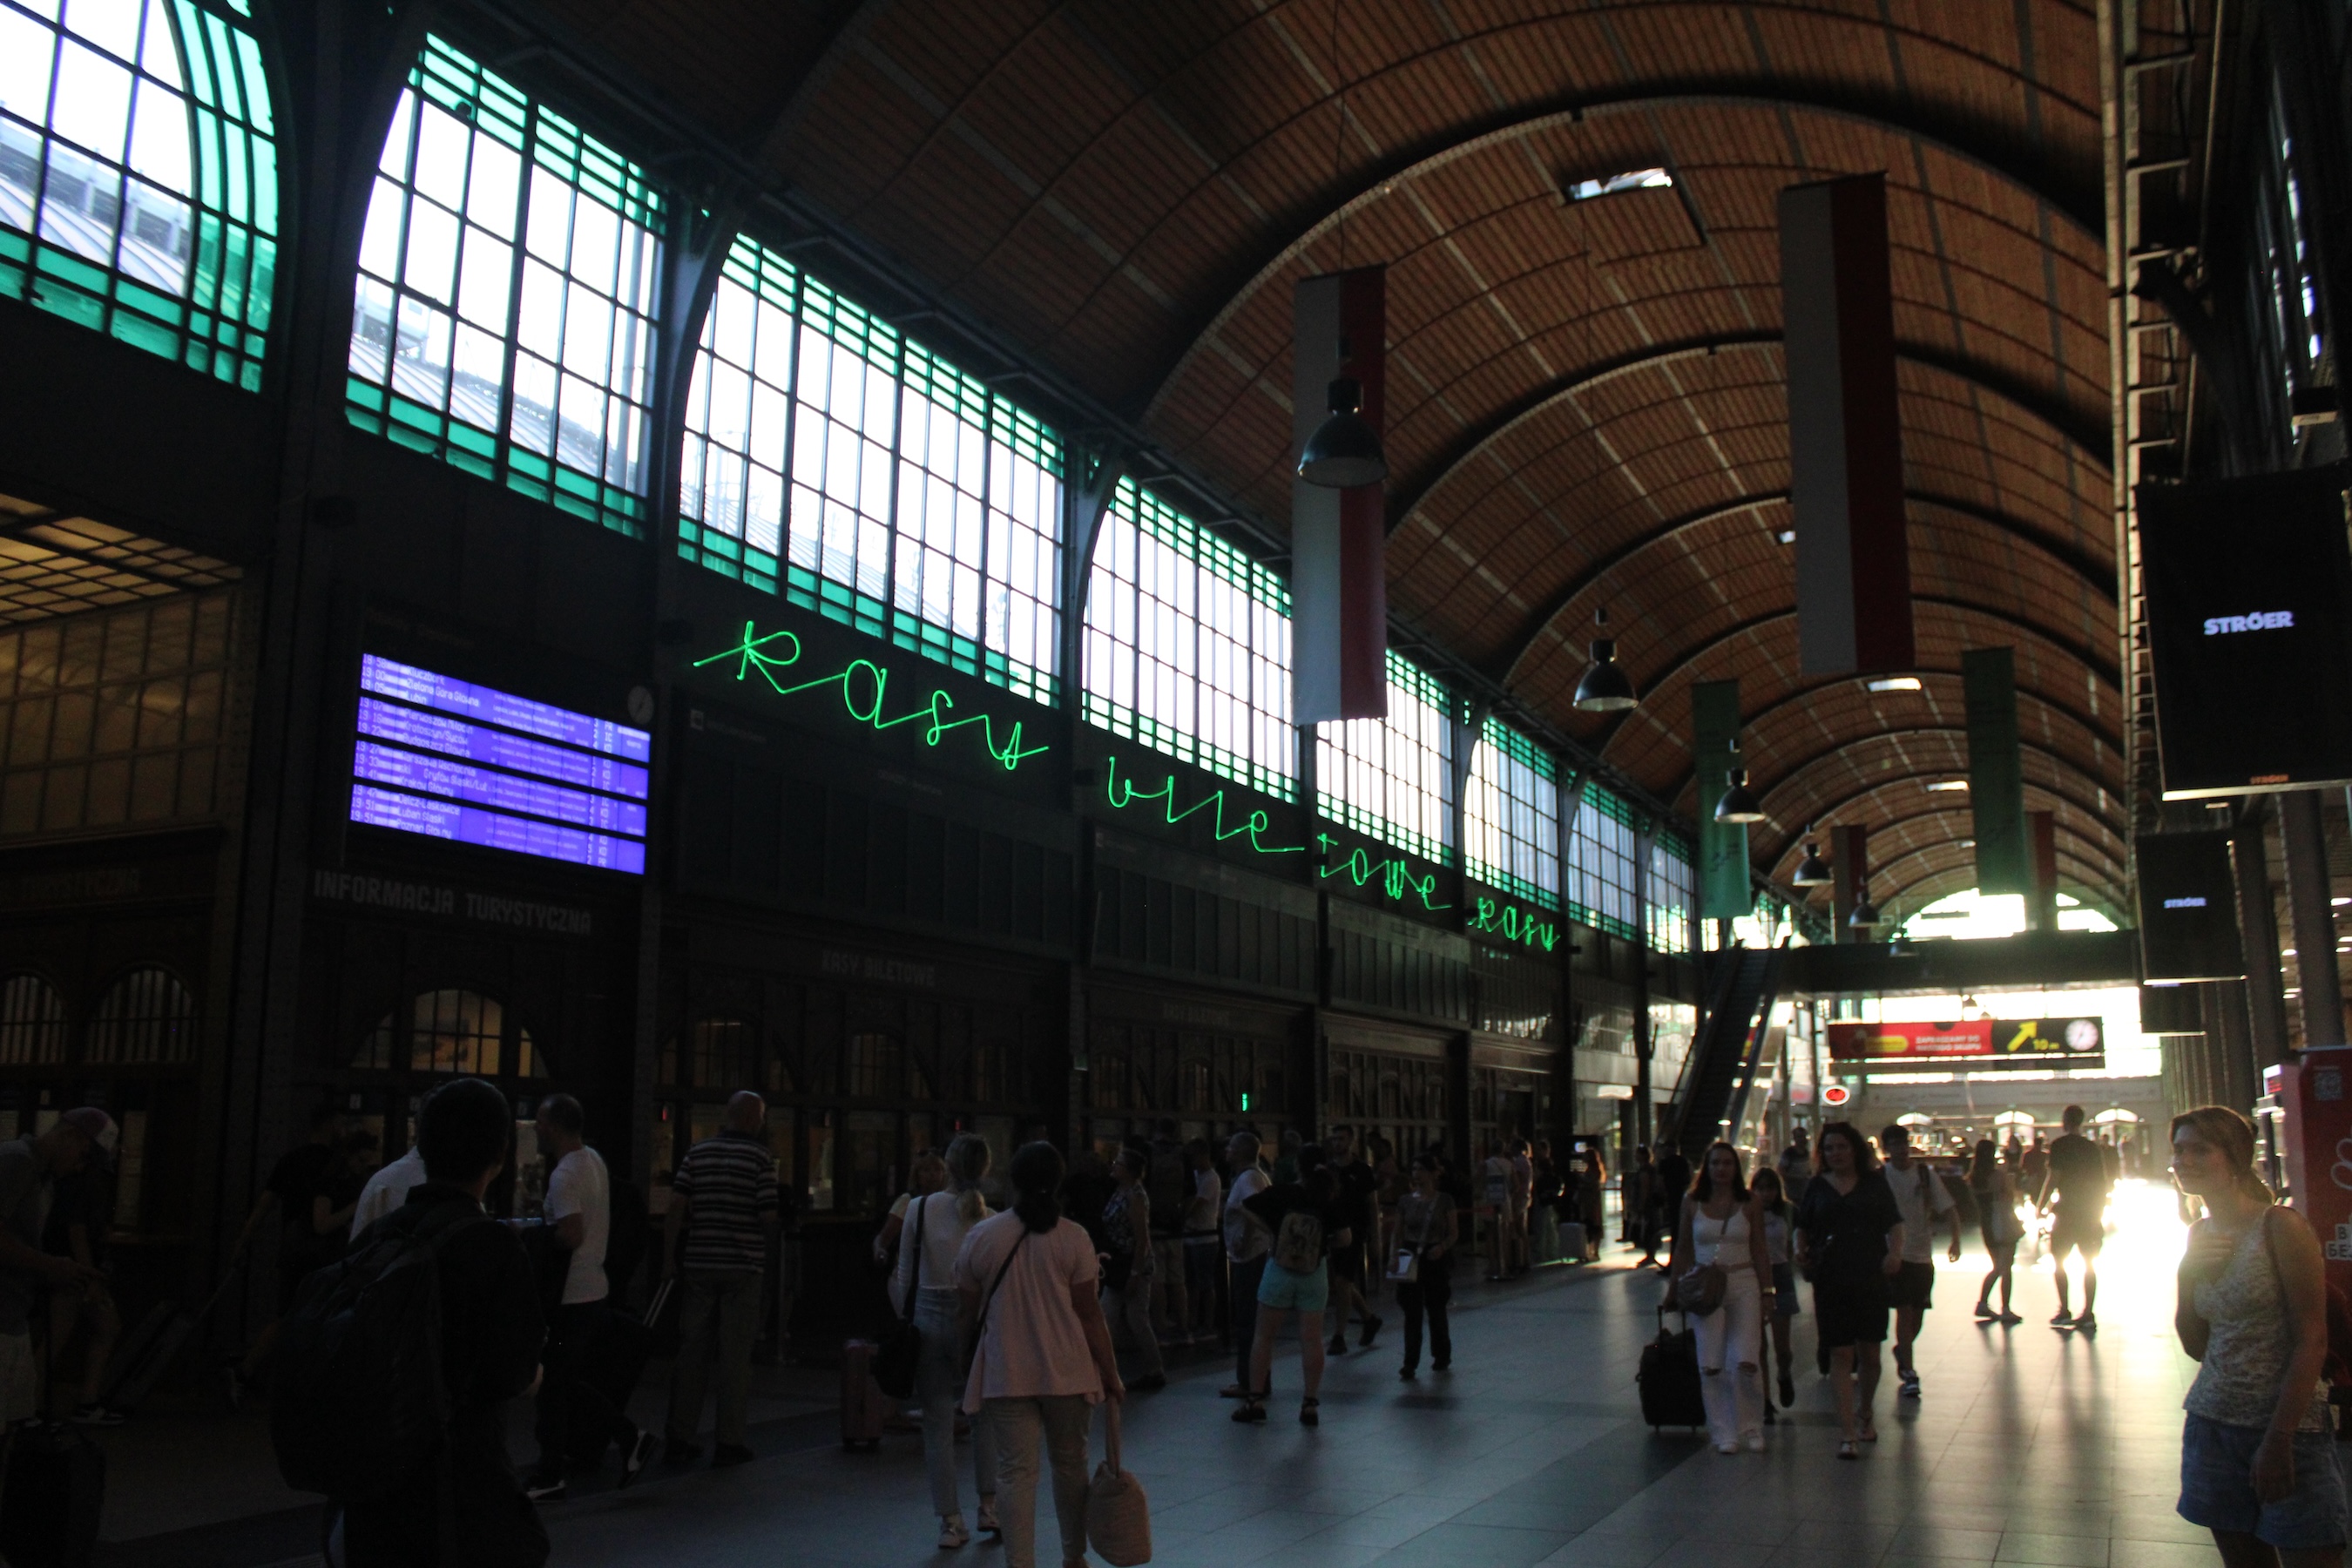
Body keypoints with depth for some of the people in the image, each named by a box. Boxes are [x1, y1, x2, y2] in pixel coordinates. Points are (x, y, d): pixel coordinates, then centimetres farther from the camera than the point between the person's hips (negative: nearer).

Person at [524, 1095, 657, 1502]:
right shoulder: (594, 1161, 10)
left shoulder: (565, 1175, -18)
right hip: (596, 1292, 9)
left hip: (572, 1298, -9)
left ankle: (549, 1476, 13)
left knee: (553, 1387, 3)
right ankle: (631, 1438, 15)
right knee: (570, 1383, 18)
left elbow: (570, 1235, -28)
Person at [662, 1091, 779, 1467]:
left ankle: (680, 1439, 14)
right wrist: (765, 1238, 12)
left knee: (691, 1352, 10)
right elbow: (768, 1216, -10)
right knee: (735, 1356, 3)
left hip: (698, 1264, 4)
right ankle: (729, 1442, 7)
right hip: (742, 1265, -4)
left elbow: (676, 1205, -1)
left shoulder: (697, 1153, 6)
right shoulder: (760, 1157, -5)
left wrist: (669, 1258, 3)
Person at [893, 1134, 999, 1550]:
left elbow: (905, 1275, 0)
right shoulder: (991, 1219, -6)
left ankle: (951, 1522, 9)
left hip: (928, 1316, 0)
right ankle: (988, 1506, 18)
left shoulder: (919, 1208, -5)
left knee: (938, 1422, 7)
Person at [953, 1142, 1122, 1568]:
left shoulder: (981, 1236, -1)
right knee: (1070, 1464, 16)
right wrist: (1111, 1374, 1)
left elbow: (970, 1312, 5)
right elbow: (1089, 1313, -6)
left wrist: (967, 1365, 19)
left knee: (1016, 1470, 3)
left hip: (1006, 1373, 0)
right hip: (1067, 1371, 0)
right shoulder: (1073, 1238, -6)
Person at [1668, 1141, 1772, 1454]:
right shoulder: (1692, 1203, 3)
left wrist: (1766, 1291, 2)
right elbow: (1682, 1249, 10)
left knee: (1746, 1363, -9)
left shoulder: (1749, 1204, 2)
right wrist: (1674, 1288, 9)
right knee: (1710, 1366, -1)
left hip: (1743, 1284, -1)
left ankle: (1751, 1429, 10)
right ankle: (1723, 1433, 13)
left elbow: (1760, 1251, 6)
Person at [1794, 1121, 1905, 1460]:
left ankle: (1864, 1414, 33)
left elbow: (1894, 1223, 4)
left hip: (1871, 1278, 0)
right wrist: (1801, 1252, -2)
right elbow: (1802, 1226, 15)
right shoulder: (1817, 1187, 8)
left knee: (1869, 1352, 9)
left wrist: (1895, 1252, -13)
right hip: (1830, 1280, 0)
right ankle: (1847, 1431, -1)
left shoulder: (1874, 1183, 6)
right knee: (1841, 1355, -3)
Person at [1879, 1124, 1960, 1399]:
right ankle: (1909, 1374, -5)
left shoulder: (1925, 1173, -1)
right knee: (1904, 1311, -9)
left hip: (1922, 1253, 3)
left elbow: (1948, 1208, -1)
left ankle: (1902, 1352, 36)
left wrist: (1956, 1240, -15)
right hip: (1895, 1253, -3)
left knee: (1918, 1312, 10)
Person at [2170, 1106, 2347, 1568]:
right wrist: (2187, 1276, -4)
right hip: (2213, 1422, 6)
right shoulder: (2201, 1235, 9)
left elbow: (2311, 1341, -14)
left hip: (2287, 1425, -6)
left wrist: (2278, 1440, -17)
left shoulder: (2280, 1226, -11)